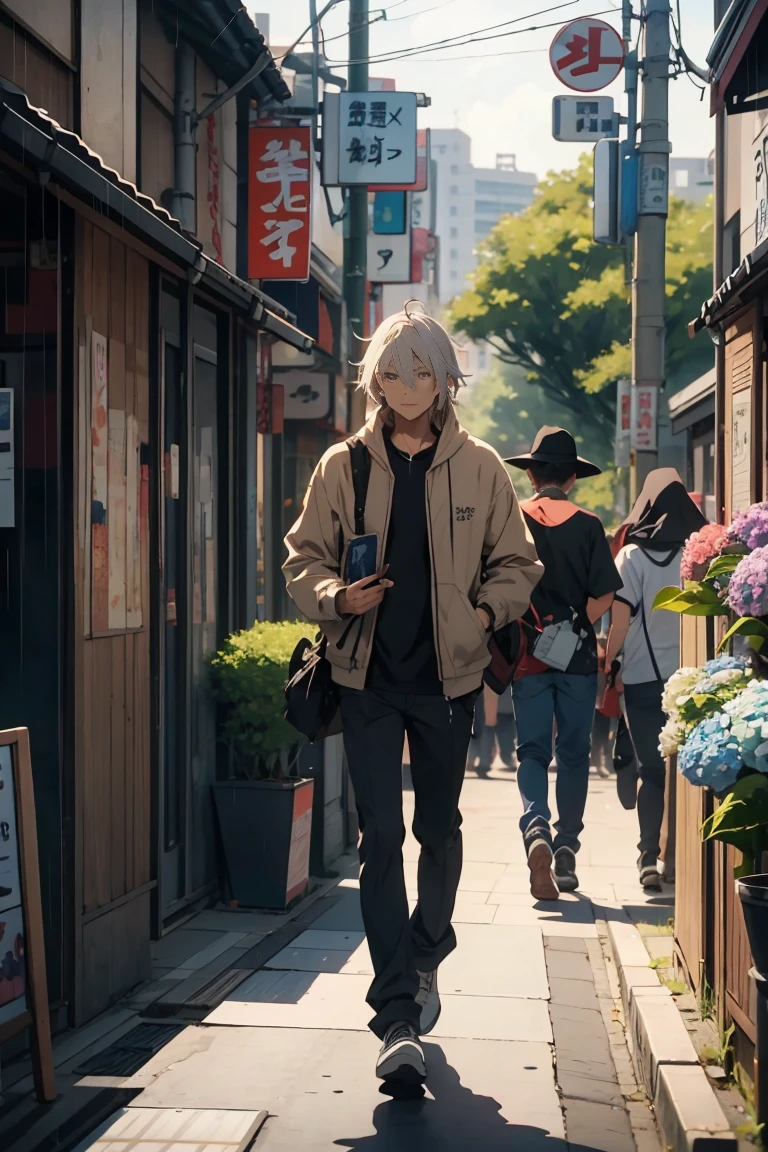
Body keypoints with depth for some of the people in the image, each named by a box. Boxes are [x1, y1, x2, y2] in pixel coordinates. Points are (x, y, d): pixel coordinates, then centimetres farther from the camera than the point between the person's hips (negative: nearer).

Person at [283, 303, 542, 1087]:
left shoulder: (478, 468, 2)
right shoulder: (343, 467, 1)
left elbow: (515, 564, 10)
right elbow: (304, 559, 6)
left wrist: (487, 612, -7)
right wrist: (338, 598, -13)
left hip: (447, 675, 1)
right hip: (369, 676, -1)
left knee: (439, 828, 15)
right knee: (380, 837, -7)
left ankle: (426, 958, 39)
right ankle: (398, 1017, -8)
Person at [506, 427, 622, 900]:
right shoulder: (588, 525, -1)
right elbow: (604, 594, -8)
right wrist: (575, 629, 3)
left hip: (527, 654, 0)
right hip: (579, 657, 0)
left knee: (532, 751, 4)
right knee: (574, 753, 11)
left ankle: (536, 827, -22)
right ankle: (566, 851, 12)